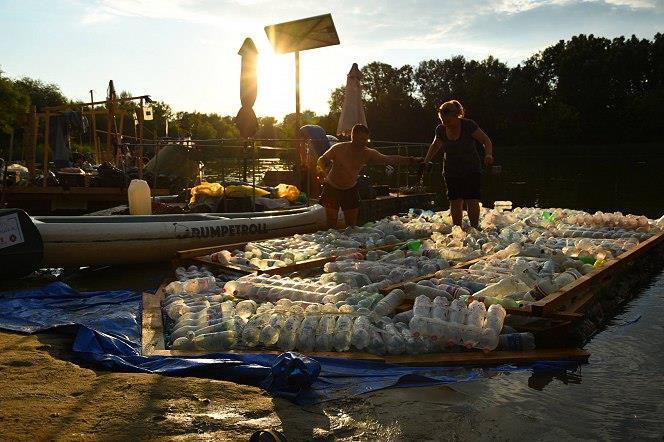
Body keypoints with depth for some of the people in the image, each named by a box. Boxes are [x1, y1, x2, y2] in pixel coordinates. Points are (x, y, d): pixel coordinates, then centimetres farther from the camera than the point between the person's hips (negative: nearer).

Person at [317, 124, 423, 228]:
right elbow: (321, 160, -2)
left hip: (350, 190, 2)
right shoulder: (338, 148, -17)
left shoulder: (368, 153, -12)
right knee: (331, 224, 0)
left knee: (352, 224, 5)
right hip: (332, 188, -2)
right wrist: (327, 174, -13)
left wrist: (410, 160, -24)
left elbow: (388, 159, -17)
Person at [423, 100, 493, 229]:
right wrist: (426, 161, 4)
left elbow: (486, 141, -9)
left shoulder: (469, 125, -17)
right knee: (455, 202, 1)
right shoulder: (441, 129, -5)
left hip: (471, 170, -3)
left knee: (472, 201, -8)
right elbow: (435, 146, 15)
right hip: (452, 172, 3)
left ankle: (475, 228, 8)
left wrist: (488, 154, -29)